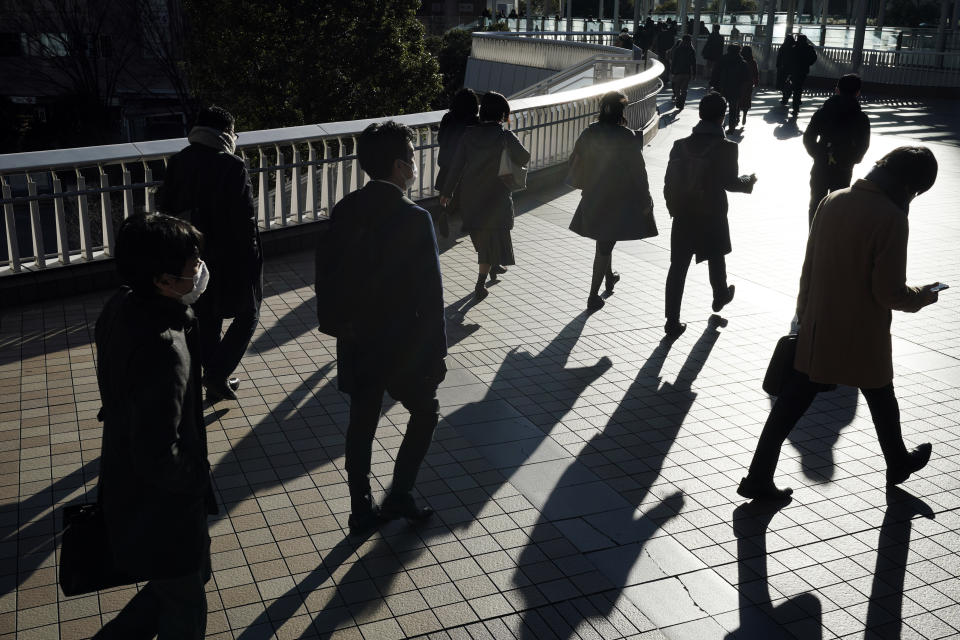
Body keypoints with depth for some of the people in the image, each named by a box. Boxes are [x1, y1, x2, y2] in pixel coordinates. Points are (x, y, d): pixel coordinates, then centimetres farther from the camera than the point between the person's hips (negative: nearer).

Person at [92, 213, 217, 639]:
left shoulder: (122, 305, -7)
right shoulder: (165, 349, -35)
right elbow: (159, 458, -32)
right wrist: (196, 476, -14)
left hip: (127, 486, 9)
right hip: (159, 507, -9)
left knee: (195, 570, 29)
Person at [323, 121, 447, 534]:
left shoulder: (343, 213, -2)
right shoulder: (414, 220, -20)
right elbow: (430, 295, -18)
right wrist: (437, 353, -8)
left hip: (356, 342, 5)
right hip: (403, 345, -5)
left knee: (361, 423, 16)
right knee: (425, 413, 18)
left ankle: (362, 509, 26)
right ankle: (399, 497, 18)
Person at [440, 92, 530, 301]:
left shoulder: (469, 135, -4)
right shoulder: (505, 136, -16)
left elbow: (456, 165, -2)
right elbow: (524, 158, -5)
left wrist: (447, 192, 7)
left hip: (471, 197, 5)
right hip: (496, 196, -5)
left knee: (481, 236, 23)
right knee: (492, 237, 5)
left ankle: (493, 267, 44)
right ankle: (480, 285, 1)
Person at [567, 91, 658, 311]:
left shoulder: (589, 133, -4)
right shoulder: (628, 138, -18)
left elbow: (575, 160, 7)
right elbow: (638, 170, -13)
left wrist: (585, 185, 24)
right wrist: (644, 200, -3)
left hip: (593, 196, 5)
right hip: (618, 200, -5)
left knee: (603, 242, 25)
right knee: (605, 246, 1)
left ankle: (609, 278, 46)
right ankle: (593, 296, 2)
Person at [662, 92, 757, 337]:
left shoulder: (680, 145, -5)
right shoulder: (726, 148, -14)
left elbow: (669, 182, -2)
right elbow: (731, 182, -8)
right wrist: (749, 181, 12)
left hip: (683, 216, 2)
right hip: (712, 215, -1)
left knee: (678, 266, 3)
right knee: (716, 257, 23)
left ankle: (672, 321, 1)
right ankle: (720, 296, 48)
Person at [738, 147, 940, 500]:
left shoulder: (832, 201, -1)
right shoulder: (891, 219, -20)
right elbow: (889, 293, -19)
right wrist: (923, 296, 2)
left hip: (817, 332, 4)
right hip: (863, 339, -4)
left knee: (789, 404, 7)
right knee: (881, 400, 21)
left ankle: (758, 477, 8)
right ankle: (899, 463, 44)